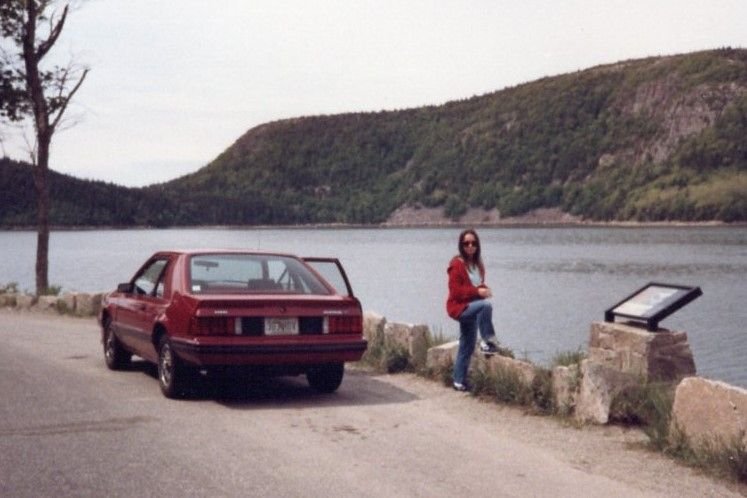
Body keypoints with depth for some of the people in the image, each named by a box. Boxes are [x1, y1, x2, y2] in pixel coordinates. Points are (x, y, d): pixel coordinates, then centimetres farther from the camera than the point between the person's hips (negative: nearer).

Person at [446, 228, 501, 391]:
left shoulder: (477, 264, 11)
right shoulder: (457, 264, -15)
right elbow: (455, 290, -20)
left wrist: (484, 289, -3)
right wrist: (477, 291, -26)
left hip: (470, 308, 9)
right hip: (459, 307, -9)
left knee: (467, 347, 11)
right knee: (486, 305, -35)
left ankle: (459, 381, 19)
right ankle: (488, 341, -23)